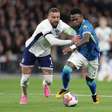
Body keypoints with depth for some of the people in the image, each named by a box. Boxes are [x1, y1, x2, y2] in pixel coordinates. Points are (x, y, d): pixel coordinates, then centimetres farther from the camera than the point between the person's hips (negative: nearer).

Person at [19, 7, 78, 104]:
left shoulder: (61, 24, -16)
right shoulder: (45, 25, -35)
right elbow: (52, 41, -46)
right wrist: (70, 41, -47)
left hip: (45, 53, 4)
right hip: (31, 50, -4)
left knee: (49, 80, -5)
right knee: (25, 78, 0)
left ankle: (45, 85, 34)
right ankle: (24, 95, 31)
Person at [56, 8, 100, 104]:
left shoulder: (86, 26, -31)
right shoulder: (76, 26, -7)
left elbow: (86, 39, -52)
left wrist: (73, 47, -64)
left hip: (92, 56, -4)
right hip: (80, 53, 4)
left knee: (89, 79, 10)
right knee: (67, 68, -21)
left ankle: (94, 95, 43)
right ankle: (65, 89, 2)